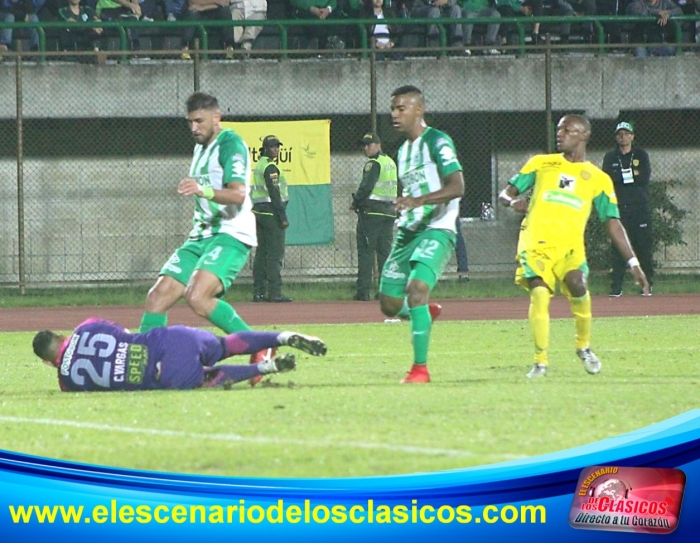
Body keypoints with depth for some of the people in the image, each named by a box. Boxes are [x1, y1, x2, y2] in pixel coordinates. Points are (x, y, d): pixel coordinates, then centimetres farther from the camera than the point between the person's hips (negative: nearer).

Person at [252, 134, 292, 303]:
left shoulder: (259, 166, 16)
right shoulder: (270, 168, -13)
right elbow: (274, 194, -18)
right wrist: (283, 217, -18)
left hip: (258, 211, 10)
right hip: (271, 212, -10)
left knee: (261, 252, 10)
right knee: (275, 253, -9)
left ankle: (258, 292, 10)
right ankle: (275, 292, -12)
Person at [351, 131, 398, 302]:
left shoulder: (373, 164, -9)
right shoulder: (391, 163, 16)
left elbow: (366, 187, -18)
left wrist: (355, 202, -4)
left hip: (371, 211, -8)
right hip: (389, 210, 8)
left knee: (366, 251, -6)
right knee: (385, 251, 9)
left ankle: (363, 291, -10)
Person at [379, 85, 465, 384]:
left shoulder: (437, 142, -9)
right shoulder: (403, 150, 18)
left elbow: (457, 186, -21)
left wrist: (417, 201, -31)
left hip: (436, 231, -8)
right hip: (407, 232, 8)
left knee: (416, 289, -26)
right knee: (389, 304, 6)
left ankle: (420, 368, -21)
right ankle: (426, 312, 39)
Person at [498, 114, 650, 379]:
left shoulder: (599, 179, 13)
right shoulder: (541, 164, 15)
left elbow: (612, 223, 12)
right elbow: (506, 193, 17)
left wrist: (633, 263, 5)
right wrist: (513, 201, -9)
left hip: (570, 245, 0)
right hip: (536, 241, 0)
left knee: (577, 284, -27)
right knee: (539, 293, -22)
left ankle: (583, 346, -3)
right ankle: (541, 361, -11)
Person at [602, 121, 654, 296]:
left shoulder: (641, 155, 11)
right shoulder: (610, 157, 13)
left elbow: (645, 177, -5)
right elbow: (607, 177, -4)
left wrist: (621, 177, -7)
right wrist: (632, 174, -9)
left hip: (640, 207, 0)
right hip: (619, 207, 0)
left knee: (644, 246, -2)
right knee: (618, 248, -6)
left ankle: (647, 284, 4)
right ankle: (616, 285, -5)